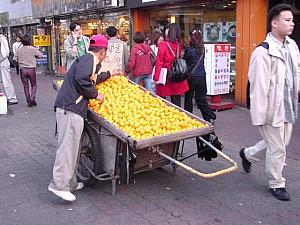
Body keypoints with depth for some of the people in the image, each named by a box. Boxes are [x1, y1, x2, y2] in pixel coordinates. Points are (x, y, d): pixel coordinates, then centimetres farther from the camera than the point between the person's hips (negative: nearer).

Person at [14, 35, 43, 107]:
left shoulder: (19, 50, 0)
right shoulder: (33, 49, -8)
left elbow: (14, 59, 4)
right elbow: (40, 55, -1)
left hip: (22, 69, 2)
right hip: (31, 69, -2)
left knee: (25, 86, 10)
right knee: (34, 85, 11)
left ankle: (28, 101, 10)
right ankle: (32, 99, -5)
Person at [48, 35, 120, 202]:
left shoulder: (87, 60, 25)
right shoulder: (90, 59, -6)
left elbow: (92, 80, 42)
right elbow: (81, 81, -21)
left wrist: (109, 74, 52)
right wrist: (96, 95, -8)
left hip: (71, 107, 10)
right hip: (71, 107, -10)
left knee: (73, 146, 12)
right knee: (68, 145, -12)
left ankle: (70, 183, 19)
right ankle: (59, 185, -12)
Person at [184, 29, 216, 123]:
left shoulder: (189, 50, -12)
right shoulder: (203, 49, 1)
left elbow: (184, 62, -2)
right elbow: (201, 62, 9)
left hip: (191, 77, -4)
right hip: (202, 76, 4)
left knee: (188, 98, 10)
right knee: (201, 99, 9)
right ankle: (210, 117, 3)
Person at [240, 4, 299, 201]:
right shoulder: (263, 52, -19)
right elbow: (259, 86, -19)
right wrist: (260, 115, -18)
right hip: (272, 109, -8)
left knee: (281, 143, 22)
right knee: (277, 148, 5)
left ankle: (248, 154, 44)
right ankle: (277, 184, 27)